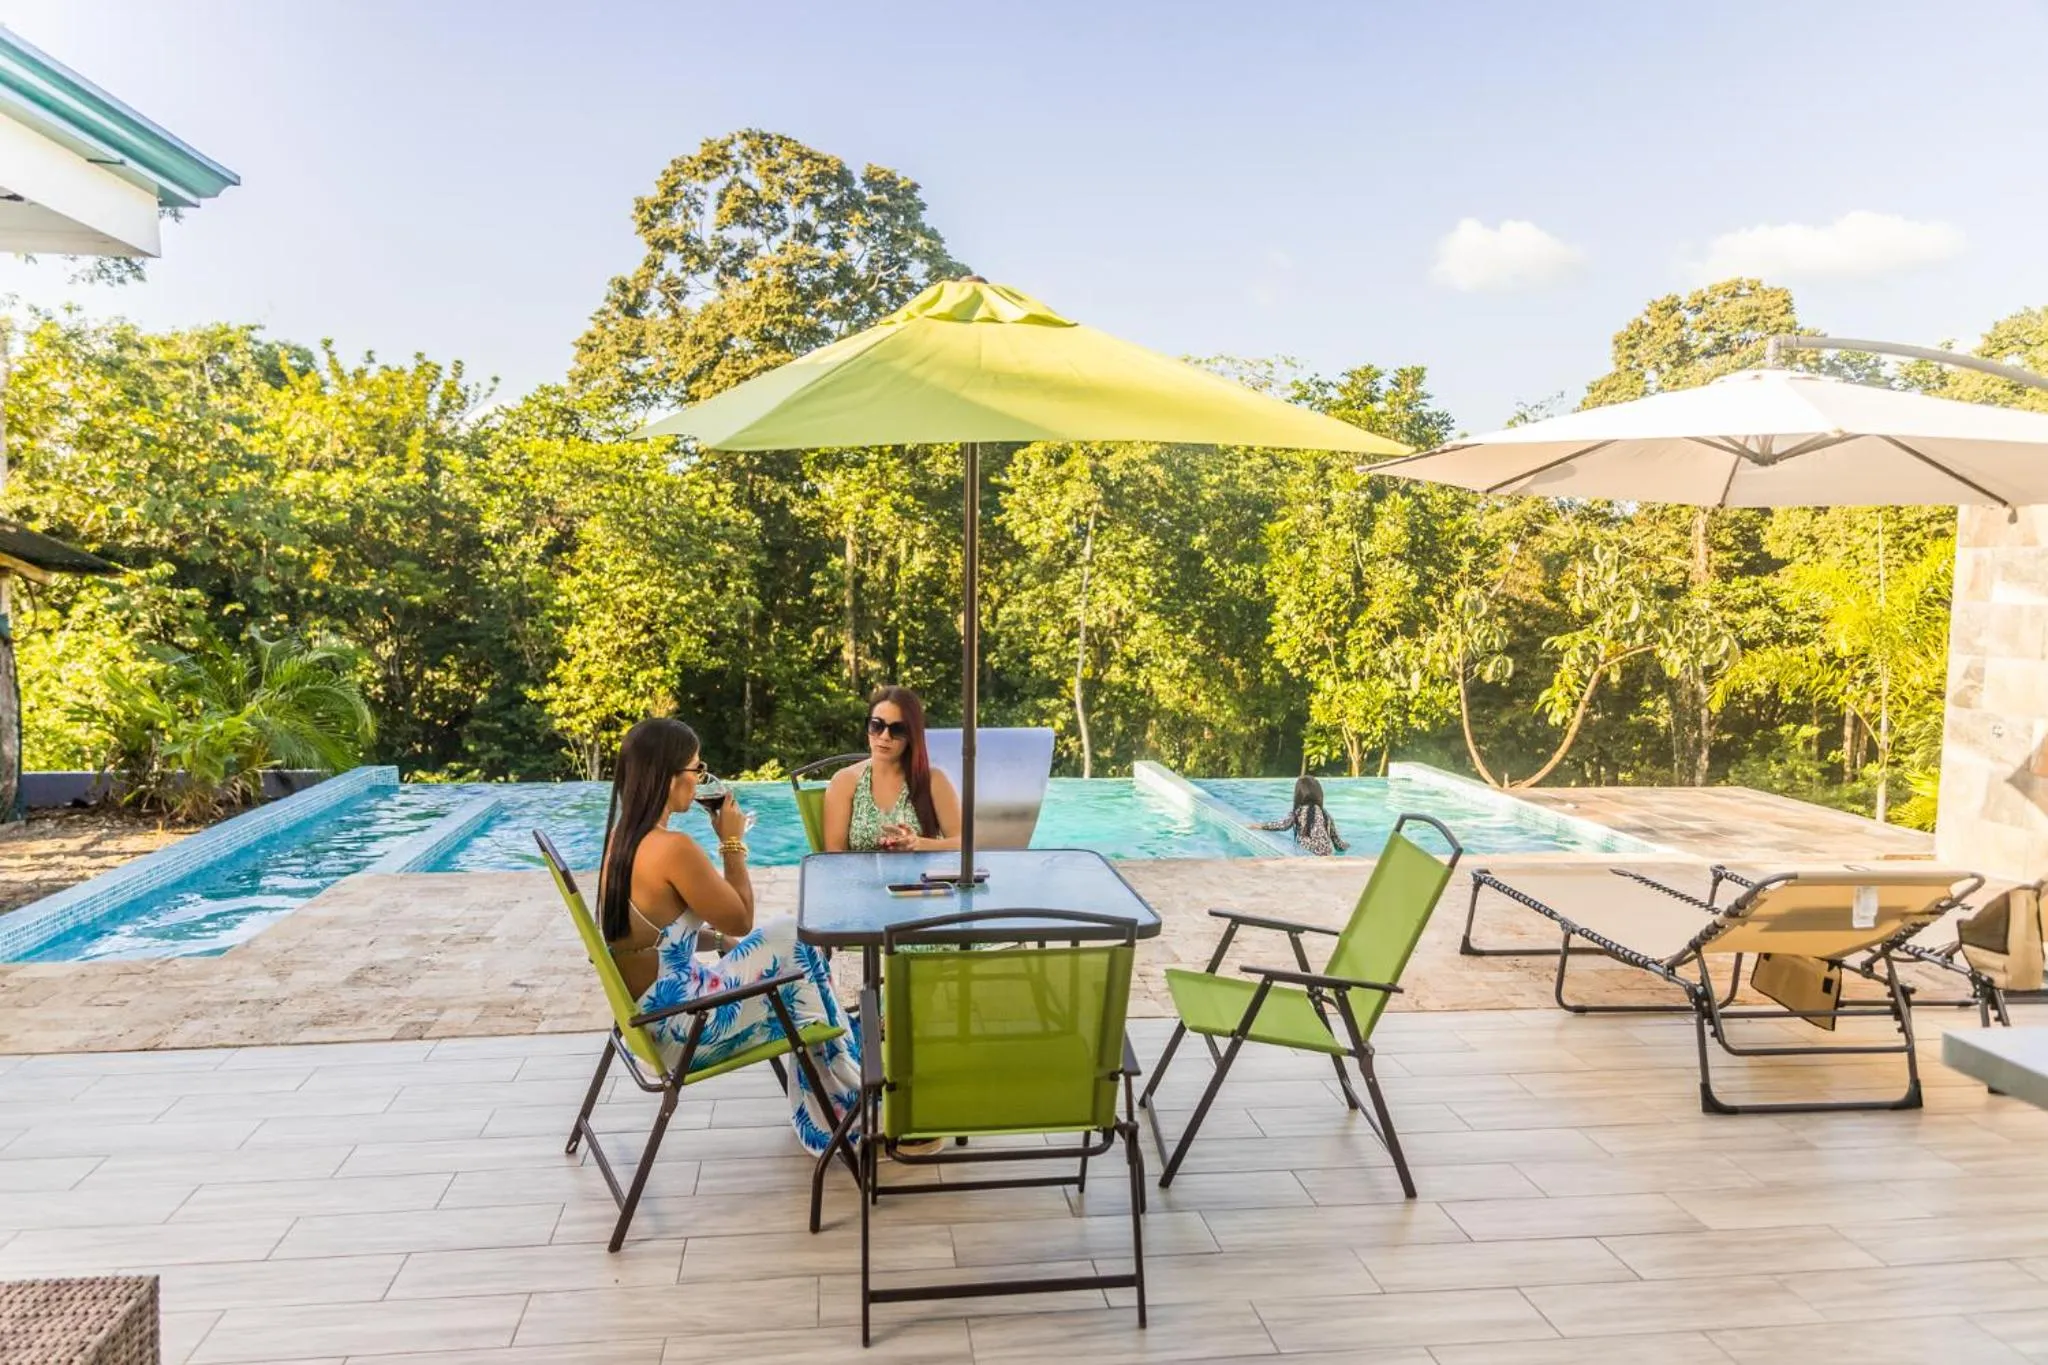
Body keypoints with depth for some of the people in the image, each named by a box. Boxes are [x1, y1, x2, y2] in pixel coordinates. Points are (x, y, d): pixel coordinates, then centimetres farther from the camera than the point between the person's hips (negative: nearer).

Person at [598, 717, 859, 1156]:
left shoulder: (622, 836, 4)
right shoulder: (673, 848, -24)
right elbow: (741, 920, -11)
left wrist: (721, 942, 9)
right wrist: (733, 841, -4)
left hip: (649, 1013, 9)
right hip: (675, 1027, -9)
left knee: (788, 940, 14)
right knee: (795, 943, -1)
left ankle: (822, 1121, 22)